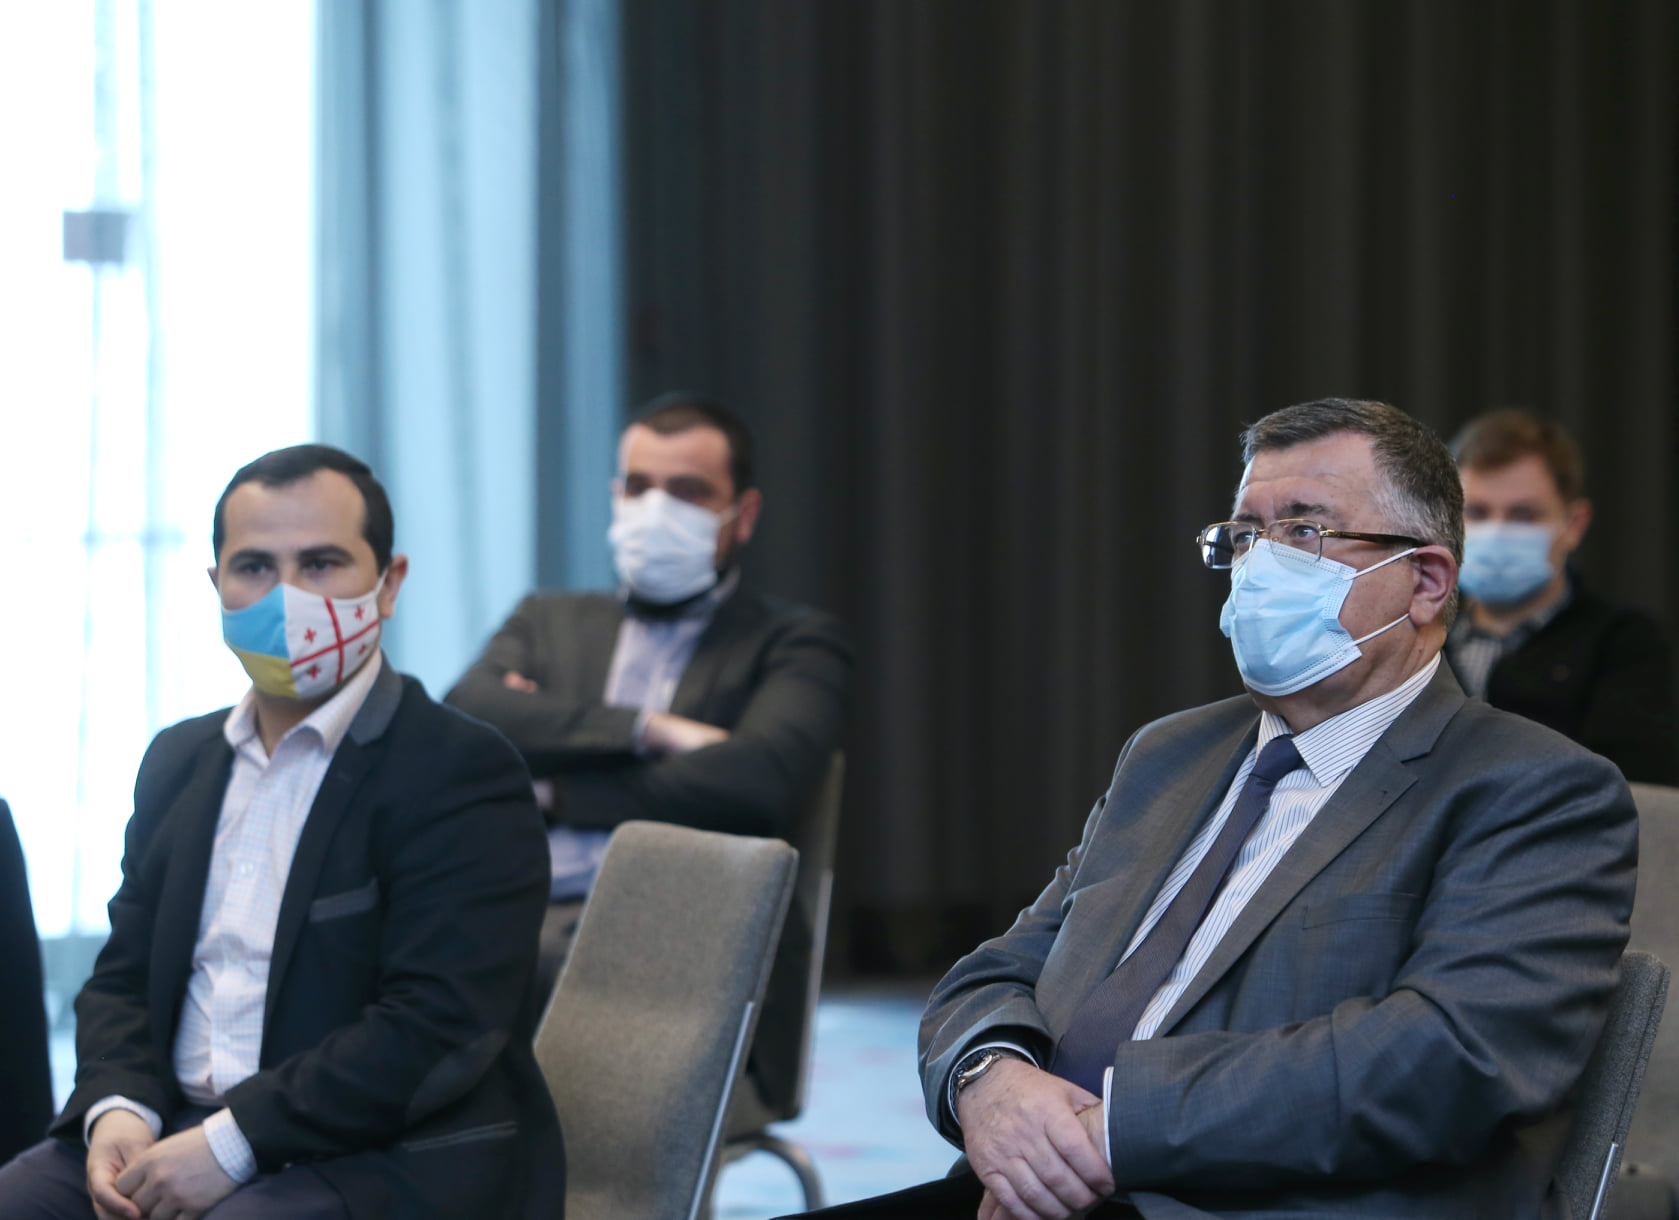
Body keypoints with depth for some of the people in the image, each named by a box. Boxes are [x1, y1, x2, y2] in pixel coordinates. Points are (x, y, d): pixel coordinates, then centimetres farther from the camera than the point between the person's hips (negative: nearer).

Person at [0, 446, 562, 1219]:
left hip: (396, 1156, -6)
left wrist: (233, 1143, -20)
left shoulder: (462, 772, -7)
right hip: (182, 1125, 7)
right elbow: (123, 975, 17)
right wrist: (118, 1109, -5)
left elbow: (438, 1031, -16)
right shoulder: (179, 760, 18)